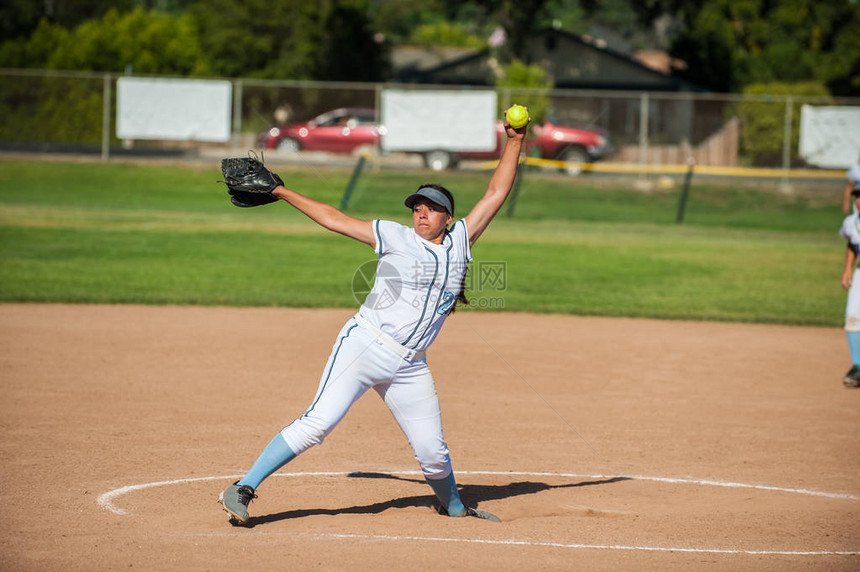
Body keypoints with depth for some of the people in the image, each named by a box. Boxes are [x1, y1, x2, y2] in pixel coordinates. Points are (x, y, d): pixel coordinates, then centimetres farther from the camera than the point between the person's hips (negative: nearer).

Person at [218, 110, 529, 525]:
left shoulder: (459, 242, 14)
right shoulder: (397, 238, 6)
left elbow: (496, 194, 14)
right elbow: (334, 219, 9)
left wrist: (514, 142, 12)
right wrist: (280, 192, 9)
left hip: (410, 366, 4)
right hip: (365, 345, -4)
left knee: (432, 452, 5)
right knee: (317, 424, -15)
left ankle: (454, 506, 34)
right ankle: (242, 490, -13)